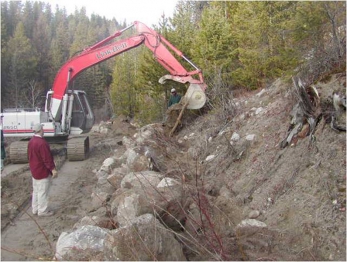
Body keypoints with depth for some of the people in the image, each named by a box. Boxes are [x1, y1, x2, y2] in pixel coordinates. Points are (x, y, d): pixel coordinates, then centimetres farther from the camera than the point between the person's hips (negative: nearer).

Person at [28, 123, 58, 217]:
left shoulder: (31, 141, 5)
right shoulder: (42, 143, -25)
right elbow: (47, 158, -25)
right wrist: (53, 169, -20)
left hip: (34, 170, 10)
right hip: (43, 171, -10)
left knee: (36, 190, 18)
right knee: (43, 191, 1)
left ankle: (35, 209, 29)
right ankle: (42, 211, 10)